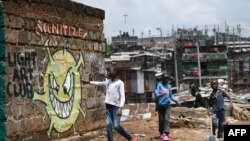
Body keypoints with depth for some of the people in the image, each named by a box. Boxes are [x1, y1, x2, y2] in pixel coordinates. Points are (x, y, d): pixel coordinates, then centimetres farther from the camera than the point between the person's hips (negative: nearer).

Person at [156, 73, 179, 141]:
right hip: (160, 105, -2)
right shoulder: (159, 85, -3)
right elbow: (157, 94, -12)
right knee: (161, 119, 4)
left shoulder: (169, 86, 10)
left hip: (167, 105, 2)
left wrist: (175, 100, 3)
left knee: (167, 119, -10)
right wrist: (161, 94, -32)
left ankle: (165, 134, -17)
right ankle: (161, 133, 21)